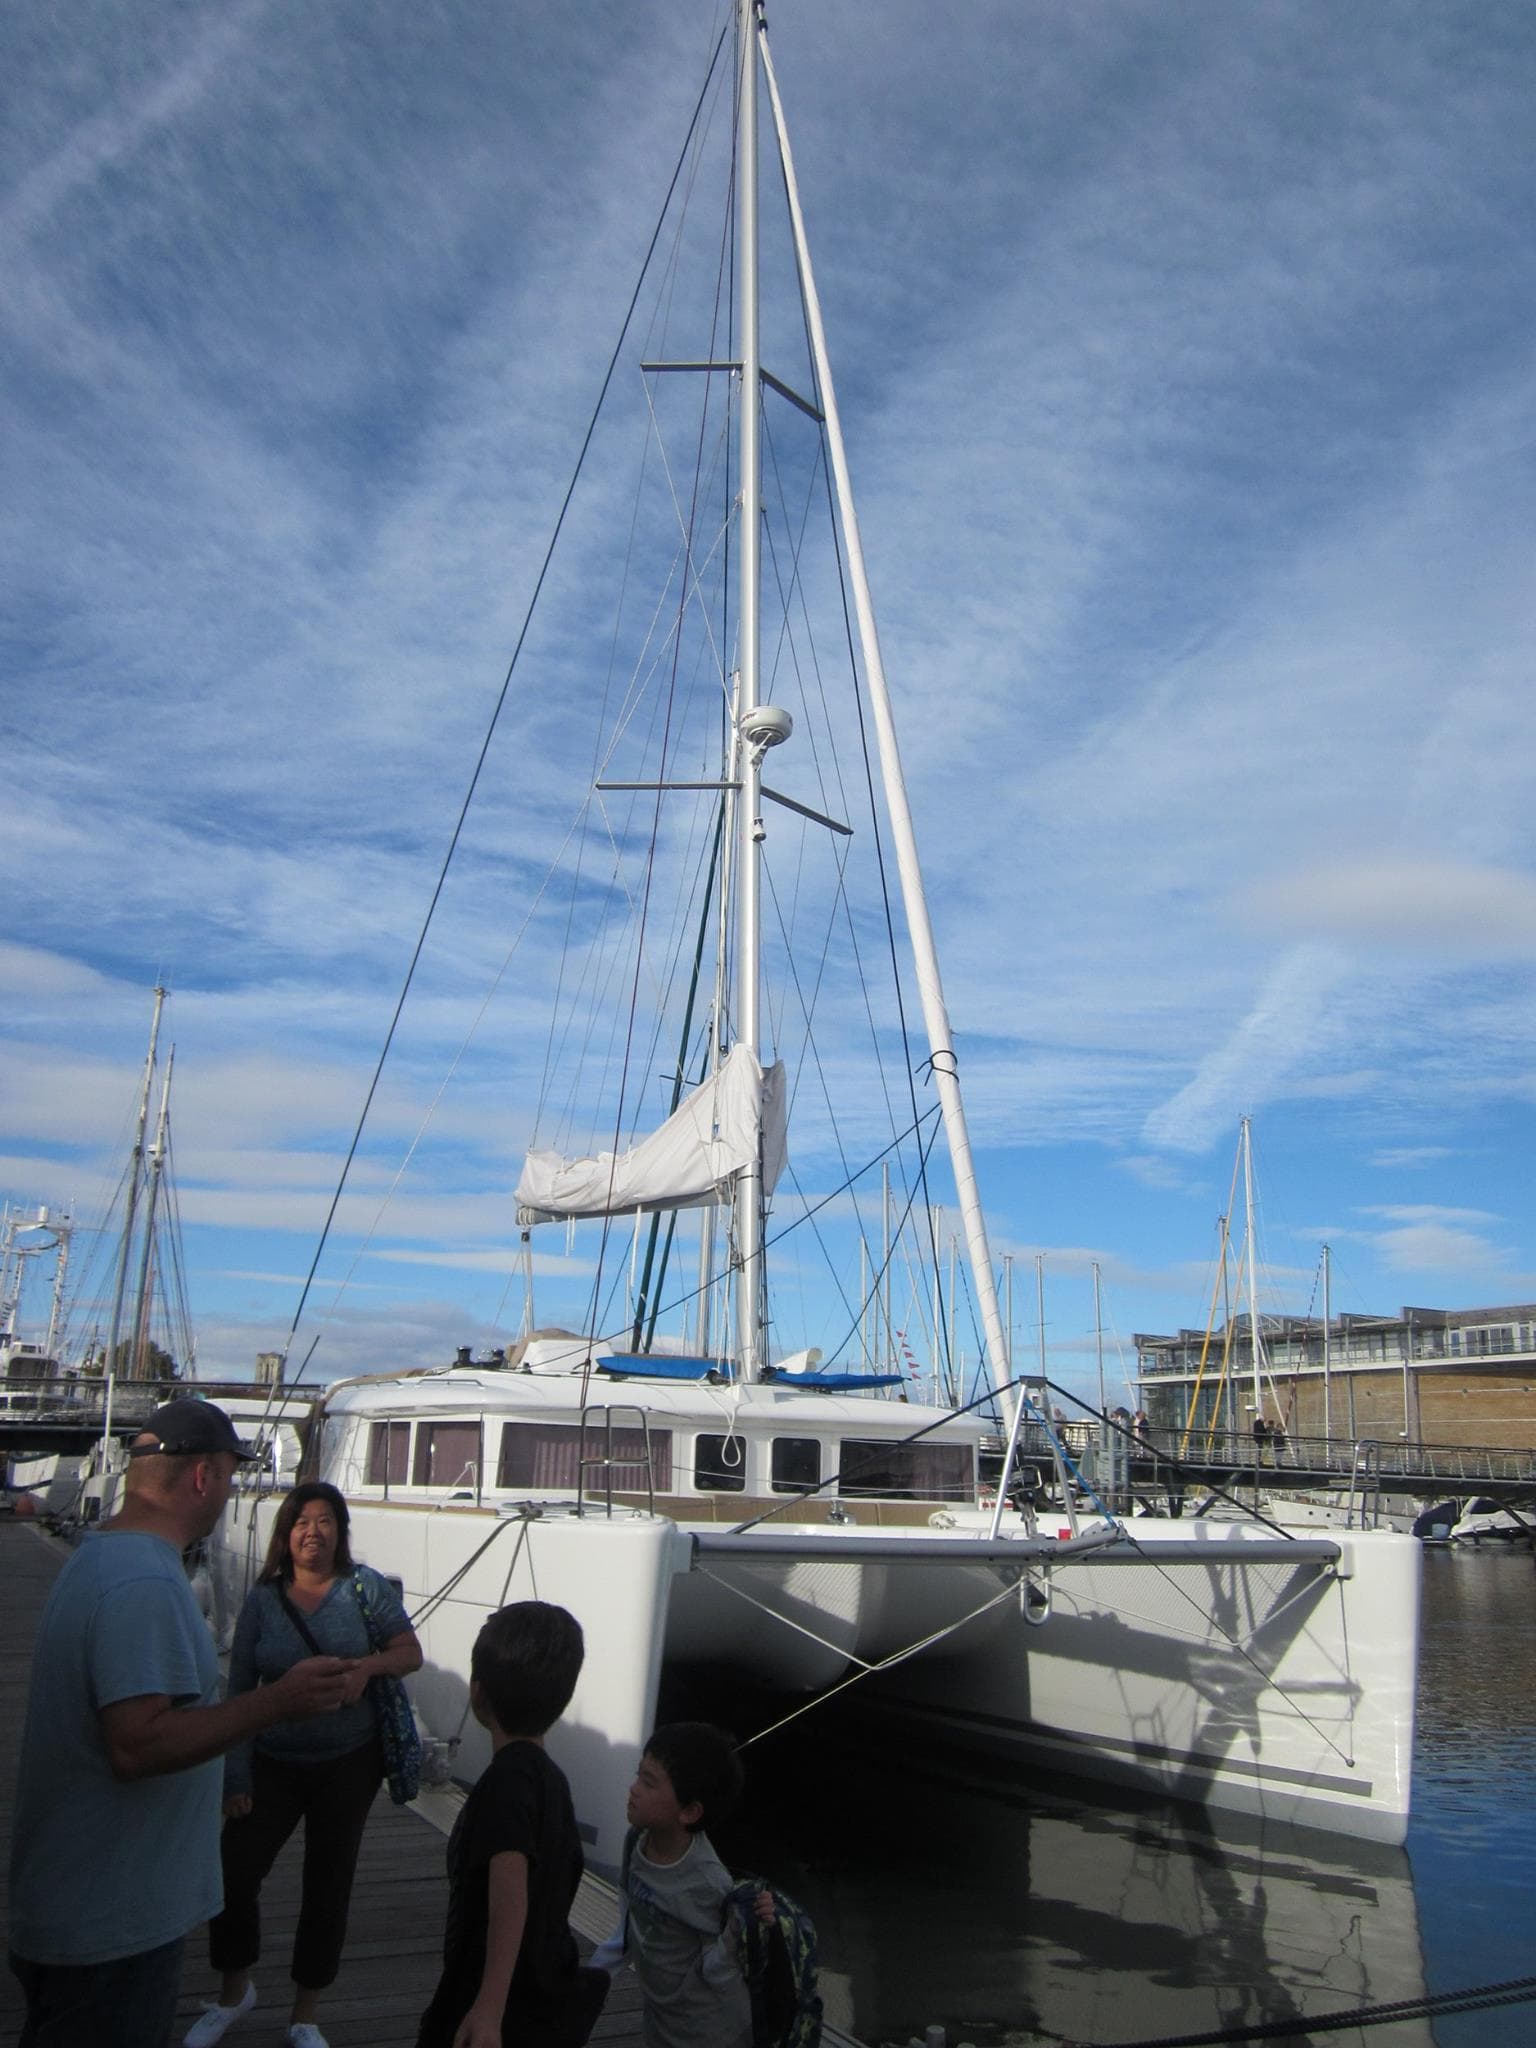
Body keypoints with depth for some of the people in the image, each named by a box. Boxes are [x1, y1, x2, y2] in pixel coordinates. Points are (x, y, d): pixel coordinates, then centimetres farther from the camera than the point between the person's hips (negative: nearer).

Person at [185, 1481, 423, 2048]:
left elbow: (411, 1653, -5)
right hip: (273, 1762, 1)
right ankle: (233, 1992, 28)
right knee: (233, 1876, -2)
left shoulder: (366, 1587, -6)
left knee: (328, 1887, 8)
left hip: (348, 1763, -1)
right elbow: (240, 1691, -1)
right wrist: (236, 1776, -5)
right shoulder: (262, 1599, -2)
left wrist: (369, 1665, -26)